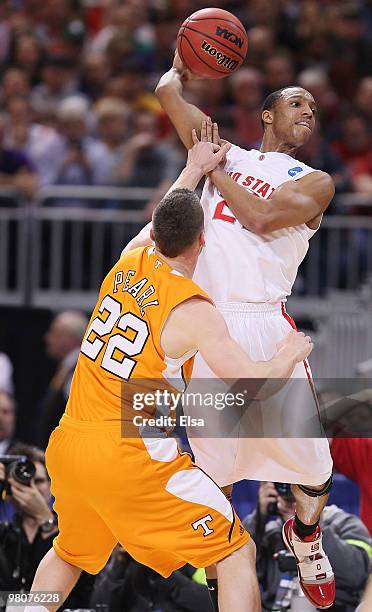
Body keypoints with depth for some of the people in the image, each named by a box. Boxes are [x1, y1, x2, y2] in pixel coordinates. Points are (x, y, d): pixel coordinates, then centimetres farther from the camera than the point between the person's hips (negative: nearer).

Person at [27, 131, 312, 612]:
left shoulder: (129, 264, 6)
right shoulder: (193, 311, -13)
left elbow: (163, 225, 31)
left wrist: (194, 170, 41)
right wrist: (290, 355, 4)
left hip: (67, 447, 7)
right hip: (131, 459, -7)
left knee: (69, 553, 31)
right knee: (238, 554, 0)